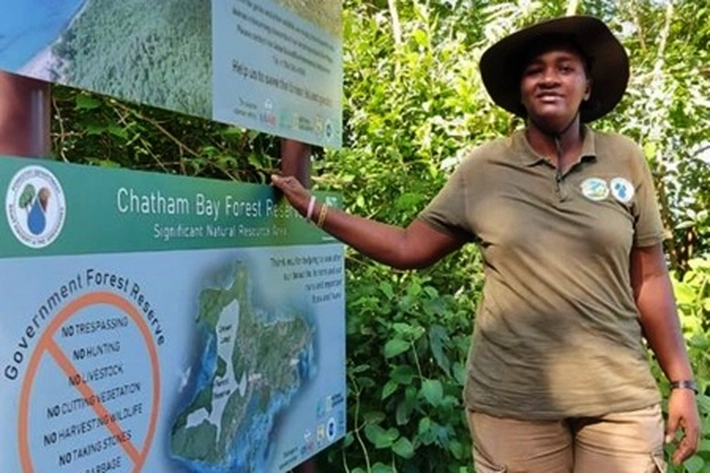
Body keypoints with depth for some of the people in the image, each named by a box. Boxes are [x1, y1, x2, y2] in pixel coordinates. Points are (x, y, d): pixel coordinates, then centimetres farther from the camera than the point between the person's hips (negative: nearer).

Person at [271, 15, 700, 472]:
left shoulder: (626, 161, 0)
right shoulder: (483, 170, -2)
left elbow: (649, 279, 4)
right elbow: (408, 247, 2)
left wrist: (682, 382, 2)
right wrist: (314, 208, 0)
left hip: (618, 397, 1)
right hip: (512, 401, 0)